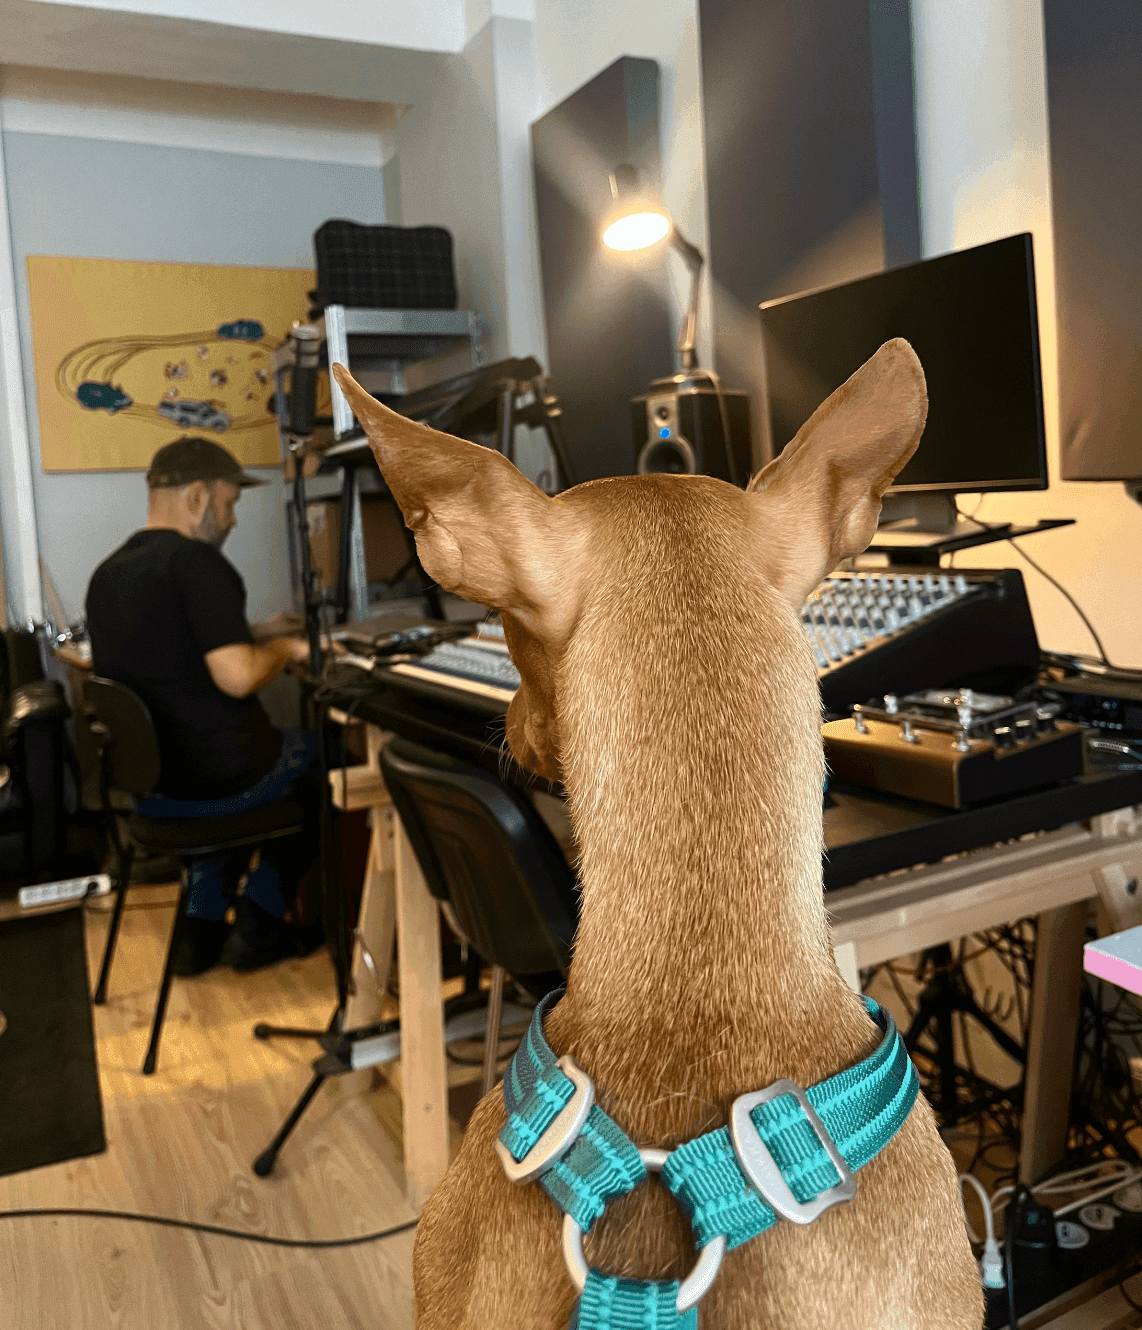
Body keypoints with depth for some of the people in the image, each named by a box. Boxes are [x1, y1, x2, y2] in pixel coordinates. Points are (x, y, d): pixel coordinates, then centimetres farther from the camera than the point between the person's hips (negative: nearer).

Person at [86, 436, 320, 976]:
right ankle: (261, 926, 25)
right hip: (219, 780, -7)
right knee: (314, 754, 22)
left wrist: (255, 634, 19)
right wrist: (285, 650, -8)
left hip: (141, 782, 7)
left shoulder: (107, 574, 7)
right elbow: (237, 677, -27)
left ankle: (202, 930, 29)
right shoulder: (196, 562, -19)